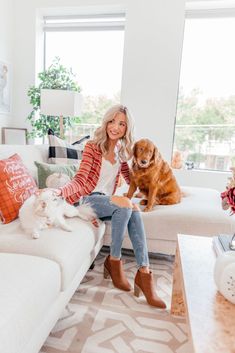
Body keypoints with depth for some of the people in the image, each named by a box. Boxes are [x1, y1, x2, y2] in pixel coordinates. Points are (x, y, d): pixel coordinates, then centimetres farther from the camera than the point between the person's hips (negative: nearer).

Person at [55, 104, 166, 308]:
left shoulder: (121, 151, 10)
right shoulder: (92, 147, -7)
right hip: (87, 199, -4)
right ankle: (114, 261, -13)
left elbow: (130, 178, 22)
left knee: (133, 208, -28)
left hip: (107, 201, 5)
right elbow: (80, 180, -16)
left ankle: (144, 272, -26)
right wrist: (59, 191, -33)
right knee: (125, 203, -31)